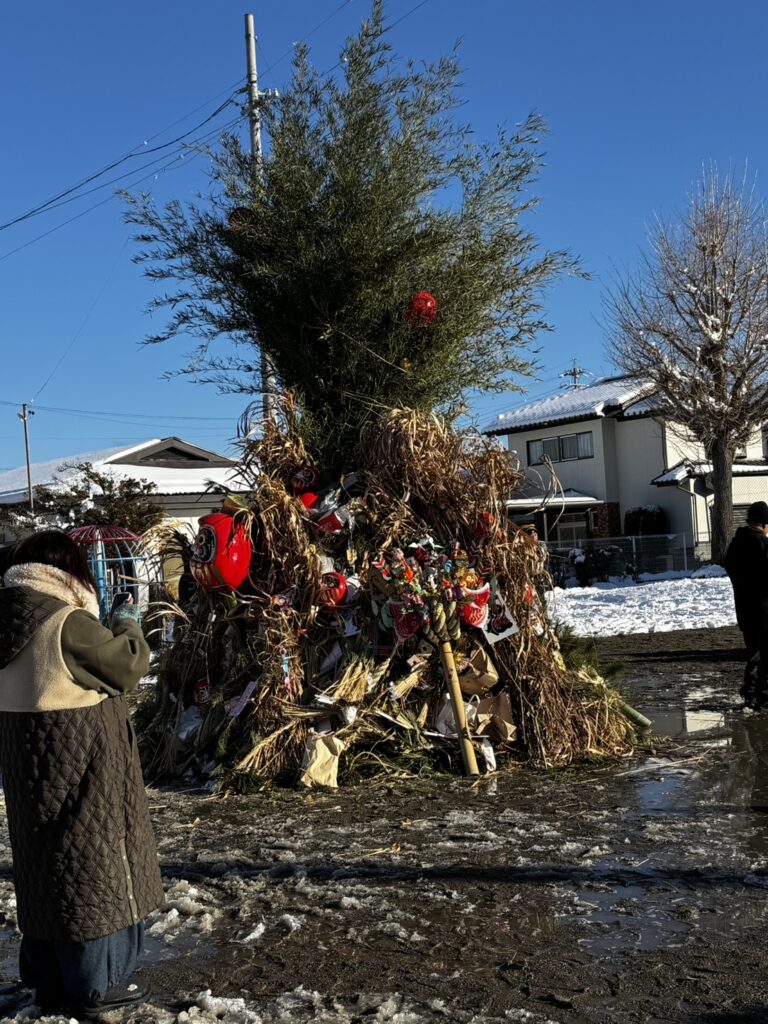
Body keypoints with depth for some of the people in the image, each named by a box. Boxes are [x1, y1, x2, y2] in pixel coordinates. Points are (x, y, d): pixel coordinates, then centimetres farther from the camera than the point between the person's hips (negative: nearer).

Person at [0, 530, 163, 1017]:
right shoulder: (69, 624, -21)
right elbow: (128, 664, -13)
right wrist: (127, 623, 3)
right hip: (79, 763, -8)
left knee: (43, 866, 17)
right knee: (91, 864, 4)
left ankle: (49, 977, 29)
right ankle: (94, 985, 14)